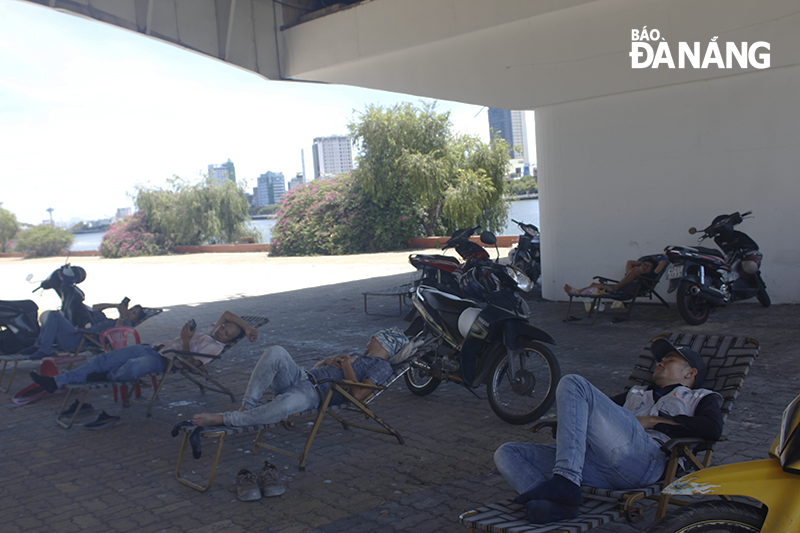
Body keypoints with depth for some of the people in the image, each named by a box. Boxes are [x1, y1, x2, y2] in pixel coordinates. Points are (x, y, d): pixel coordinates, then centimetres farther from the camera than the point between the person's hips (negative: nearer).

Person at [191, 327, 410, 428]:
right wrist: (328, 361, 14)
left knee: (287, 405, -43)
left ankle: (223, 419, -32)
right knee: (275, 352, -23)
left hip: (313, 393, -8)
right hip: (300, 377, 9)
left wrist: (347, 368, -2)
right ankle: (246, 407, -23)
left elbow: (358, 394, -12)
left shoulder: (381, 366, 7)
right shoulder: (358, 357, 36)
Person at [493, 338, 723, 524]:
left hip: (645, 455, -6)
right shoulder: (637, 393, 44)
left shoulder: (700, 398, 27)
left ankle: (566, 482, -36)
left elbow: (713, 429, 4)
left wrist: (654, 421, 2)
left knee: (573, 384, -23)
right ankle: (554, 505, -37)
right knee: (507, 453, -9)